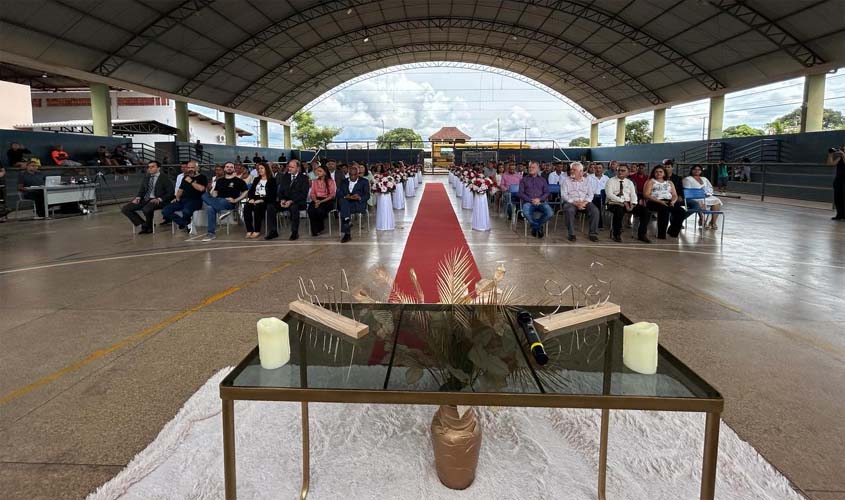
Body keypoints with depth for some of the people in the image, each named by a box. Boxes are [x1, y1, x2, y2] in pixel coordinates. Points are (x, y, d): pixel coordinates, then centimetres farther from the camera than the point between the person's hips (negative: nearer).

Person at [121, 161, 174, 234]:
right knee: (125, 209, -9)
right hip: (145, 199, 7)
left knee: (146, 209, -39)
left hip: (156, 200, -7)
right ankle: (142, 225, -6)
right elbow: (141, 190, 20)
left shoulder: (165, 178, -2)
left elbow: (170, 193, -7)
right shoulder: (146, 177, 17)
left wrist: (159, 199, -20)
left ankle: (147, 227, -10)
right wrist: (138, 197, -1)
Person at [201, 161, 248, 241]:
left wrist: (235, 200, -9)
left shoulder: (238, 181, 9)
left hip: (230, 203, -5)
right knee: (204, 195, -27)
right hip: (217, 202, 5)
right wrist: (212, 200, 0)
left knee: (211, 208, -35)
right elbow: (215, 192, 24)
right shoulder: (220, 181, 24)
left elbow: (246, 192, 3)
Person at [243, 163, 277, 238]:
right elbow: (251, 191, 19)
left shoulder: (272, 180, 7)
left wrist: (261, 200, -18)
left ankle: (257, 231, -31)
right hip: (254, 200, 5)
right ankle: (249, 230, -29)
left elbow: (272, 194, -5)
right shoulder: (256, 180, 27)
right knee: (246, 207, -28)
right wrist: (251, 198, -4)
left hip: (265, 201, -5)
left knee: (257, 207, -37)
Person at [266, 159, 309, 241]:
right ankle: (273, 231, -10)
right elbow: (281, 191, 14)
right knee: (270, 206, -17)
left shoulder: (303, 178, -1)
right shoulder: (285, 176, 15)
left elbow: (303, 194, -11)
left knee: (293, 207, -39)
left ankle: (295, 233, -26)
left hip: (298, 202, -5)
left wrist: (291, 201, -21)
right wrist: (282, 199, -8)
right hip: (285, 201, 5)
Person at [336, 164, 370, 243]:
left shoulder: (364, 182, 12)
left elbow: (367, 195, 2)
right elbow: (338, 193, 8)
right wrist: (345, 197, -16)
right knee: (343, 201, -35)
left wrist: (359, 197, -21)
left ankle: (346, 234, -38)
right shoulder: (343, 181, 20)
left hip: (359, 204, -3)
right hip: (345, 203, 3)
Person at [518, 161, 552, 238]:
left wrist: (539, 199, -11)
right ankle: (539, 227, -7)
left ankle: (535, 226, -1)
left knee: (550, 213, -30)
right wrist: (531, 200, -10)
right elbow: (521, 193, 5)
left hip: (541, 202, 2)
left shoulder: (542, 180, 20)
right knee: (526, 213, -37)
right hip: (528, 202, -1)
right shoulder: (523, 179, 15)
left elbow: (546, 193, 10)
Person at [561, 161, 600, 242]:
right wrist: (575, 203, -16)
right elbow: (564, 195, -4)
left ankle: (593, 233, -12)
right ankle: (571, 234, -25)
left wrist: (584, 203, -14)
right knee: (570, 210, -36)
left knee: (595, 211, -24)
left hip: (584, 202, 3)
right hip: (570, 202, -2)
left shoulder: (586, 181, 14)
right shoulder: (566, 180, 6)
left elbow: (591, 194, 7)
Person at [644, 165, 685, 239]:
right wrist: (659, 201, -17)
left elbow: (675, 195, 17)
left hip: (668, 202, 5)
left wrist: (673, 201, -8)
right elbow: (646, 195, -4)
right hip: (654, 202, -4)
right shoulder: (650, 181, 10)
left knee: (680, 210, -25)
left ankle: (673, 231, -7)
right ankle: (661, 234, -32)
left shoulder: (669, 182, 25)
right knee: (664, 209, -38)